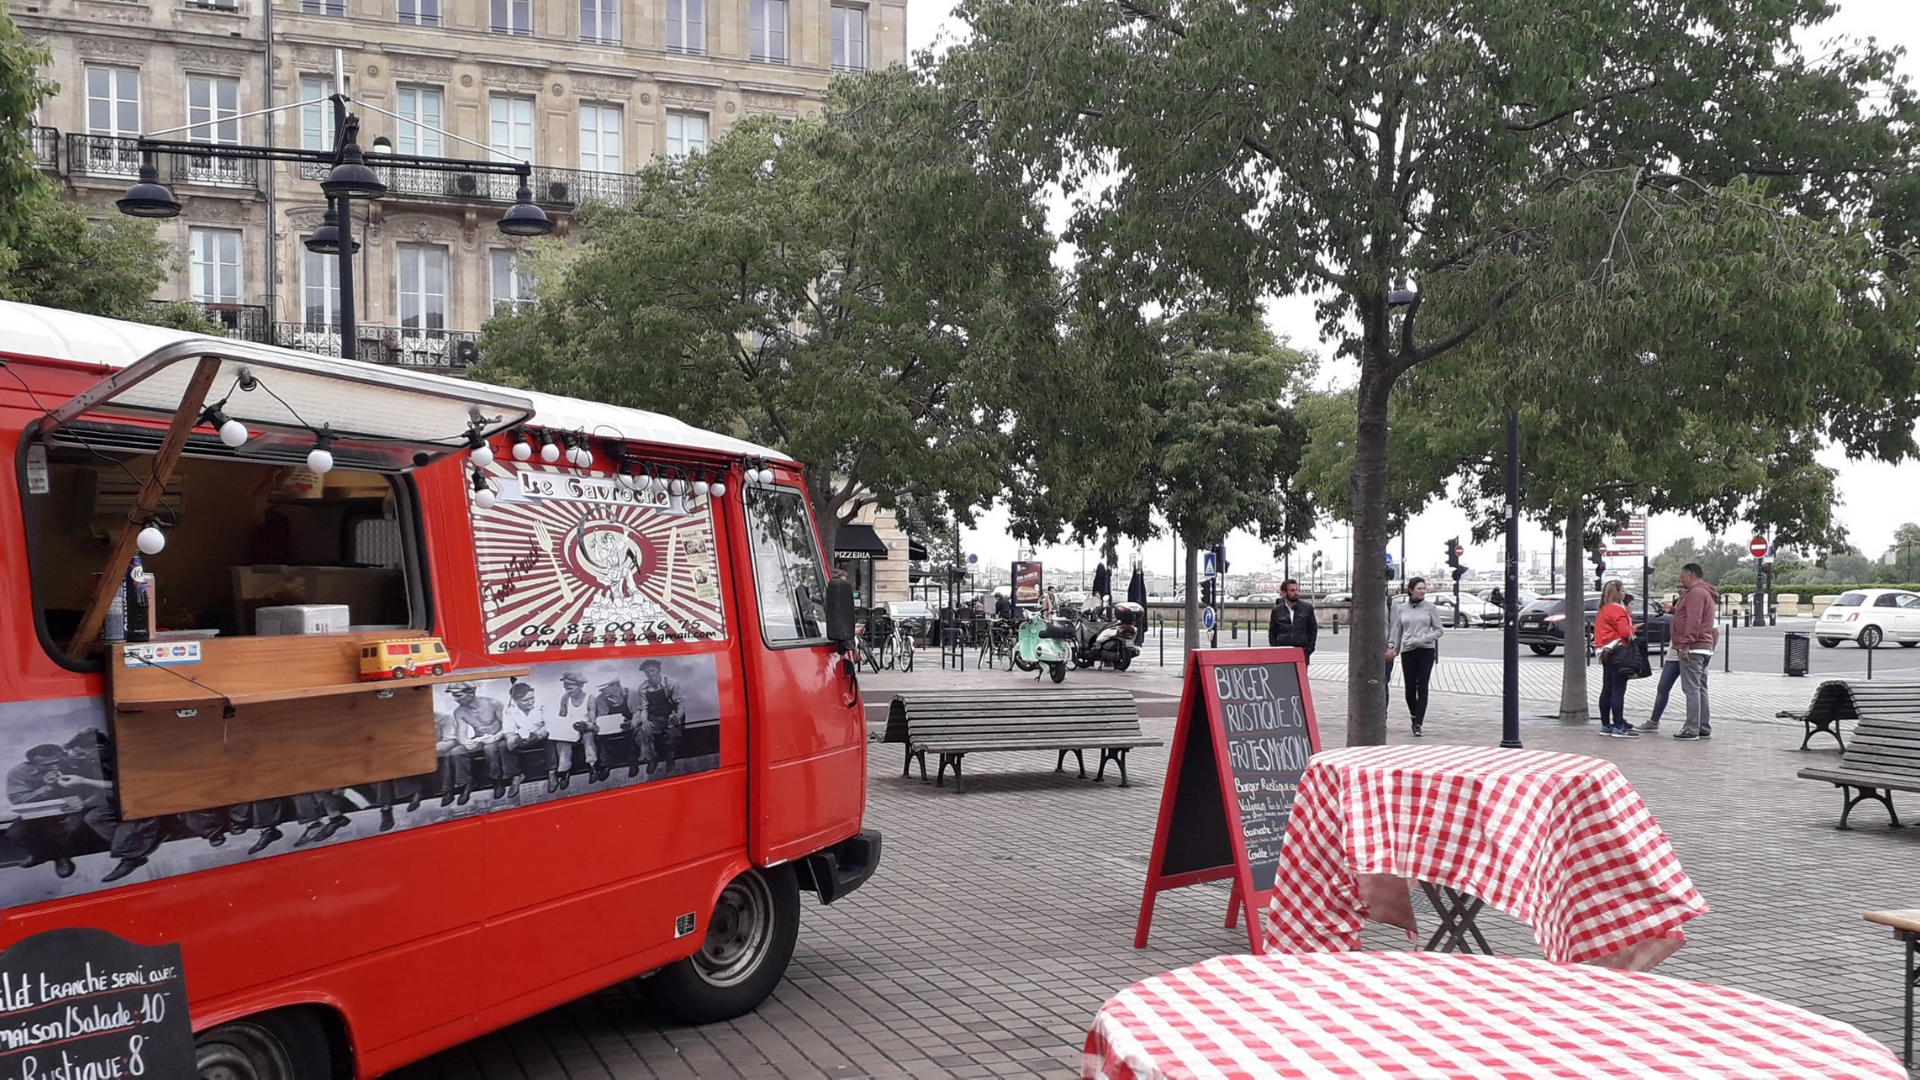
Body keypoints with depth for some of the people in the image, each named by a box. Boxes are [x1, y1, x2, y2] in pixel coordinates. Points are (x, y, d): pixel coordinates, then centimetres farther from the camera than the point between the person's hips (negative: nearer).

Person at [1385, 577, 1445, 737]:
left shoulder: (1430, 608, 2)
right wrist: (1392, 647, 6)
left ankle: (1418, 724, -7)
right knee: (1410, 688, 2)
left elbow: (1439, 631, 2)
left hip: (1426, 651, -1)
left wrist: (1422, 639, -11)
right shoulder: (1401, 609, 7)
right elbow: (1396, 630, 14)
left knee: (1422, 687, -7)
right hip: (1407, 652, 2)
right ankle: (1415, 719, 22)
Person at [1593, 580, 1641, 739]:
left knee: (1607, 690, 12)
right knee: (1618, 690, -10)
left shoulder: (1603, 610, 17)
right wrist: (1633, 628, 0)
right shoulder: (1617, 609, -13)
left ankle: (1605, 725, 16)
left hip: (1606, 653, 10)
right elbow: (1625, 632, -20)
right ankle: (1619, 727, -11)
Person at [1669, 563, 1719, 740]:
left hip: (1692, 649, -11)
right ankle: (1704, 728, 17)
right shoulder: (1707, 593, 22)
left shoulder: (1696, 593, -12)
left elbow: (1693, 621, -23)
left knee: (1691, 689, -11)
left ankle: (1691, 730, -12)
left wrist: (1686, 644, -24)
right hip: (1704, 648, 11)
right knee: (1700, 689, 14)